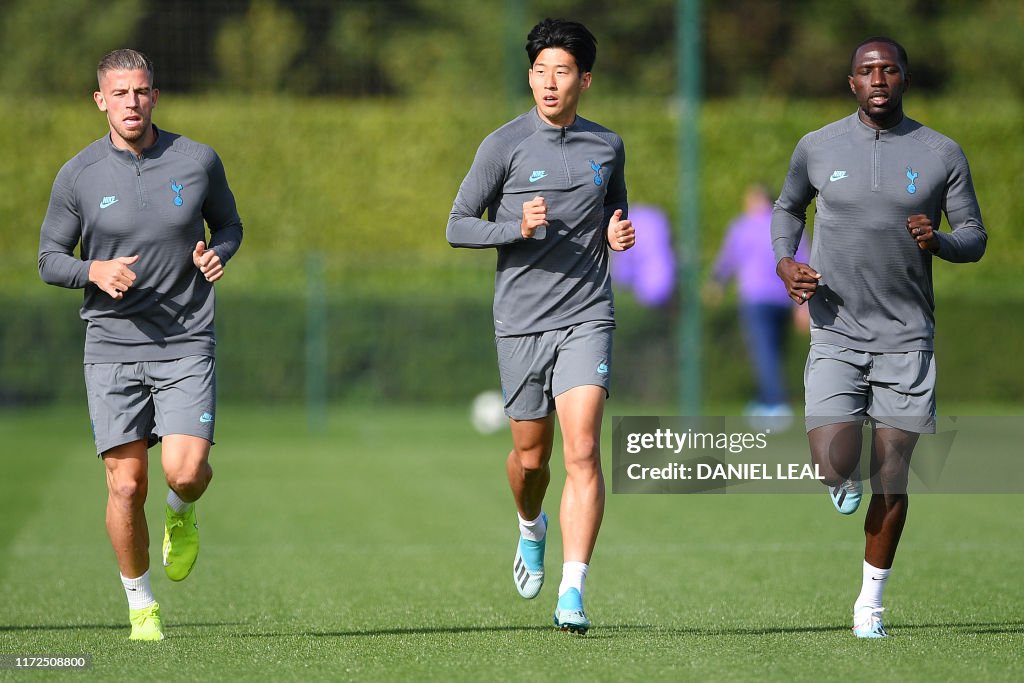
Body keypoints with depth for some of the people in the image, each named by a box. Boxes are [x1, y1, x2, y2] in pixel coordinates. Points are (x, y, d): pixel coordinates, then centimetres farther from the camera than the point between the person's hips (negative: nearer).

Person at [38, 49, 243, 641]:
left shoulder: (198, 161, 1)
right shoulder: (78, 176, -1)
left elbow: (229, 224, 16)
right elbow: (49, 258, 6)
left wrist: (218, 253, -7)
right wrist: (93, 271, -15)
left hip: (187, 344, 0)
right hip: (113, 347, 0)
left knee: (186, 470, -16)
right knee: (126, 486, -4)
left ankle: (183, 514, 22)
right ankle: (141, 605, 16)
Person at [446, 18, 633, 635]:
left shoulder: (608, 147, 9)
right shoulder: (504, 145, -1)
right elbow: (458, 226, 1)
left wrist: (618, 234, 2)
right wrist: (519, 228, -16)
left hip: (587, 318, 1)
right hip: (521, 321, -1)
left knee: (582, 450, -14)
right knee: (531, 456, 9)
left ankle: (572, 594, -16)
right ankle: (532, 528, 44)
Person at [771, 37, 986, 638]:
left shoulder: (942, 154, -1)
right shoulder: (818, 148, 1)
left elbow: (975, 239, 4)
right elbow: (788, 208, 18)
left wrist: (939, 241, -18)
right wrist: (785, 262, -1)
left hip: (906, 340, 0)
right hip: (836, 335, 0)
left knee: (893, 480, 2)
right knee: (834, 465, -15)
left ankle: (871, 603, 18)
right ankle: (849, 478, 24)